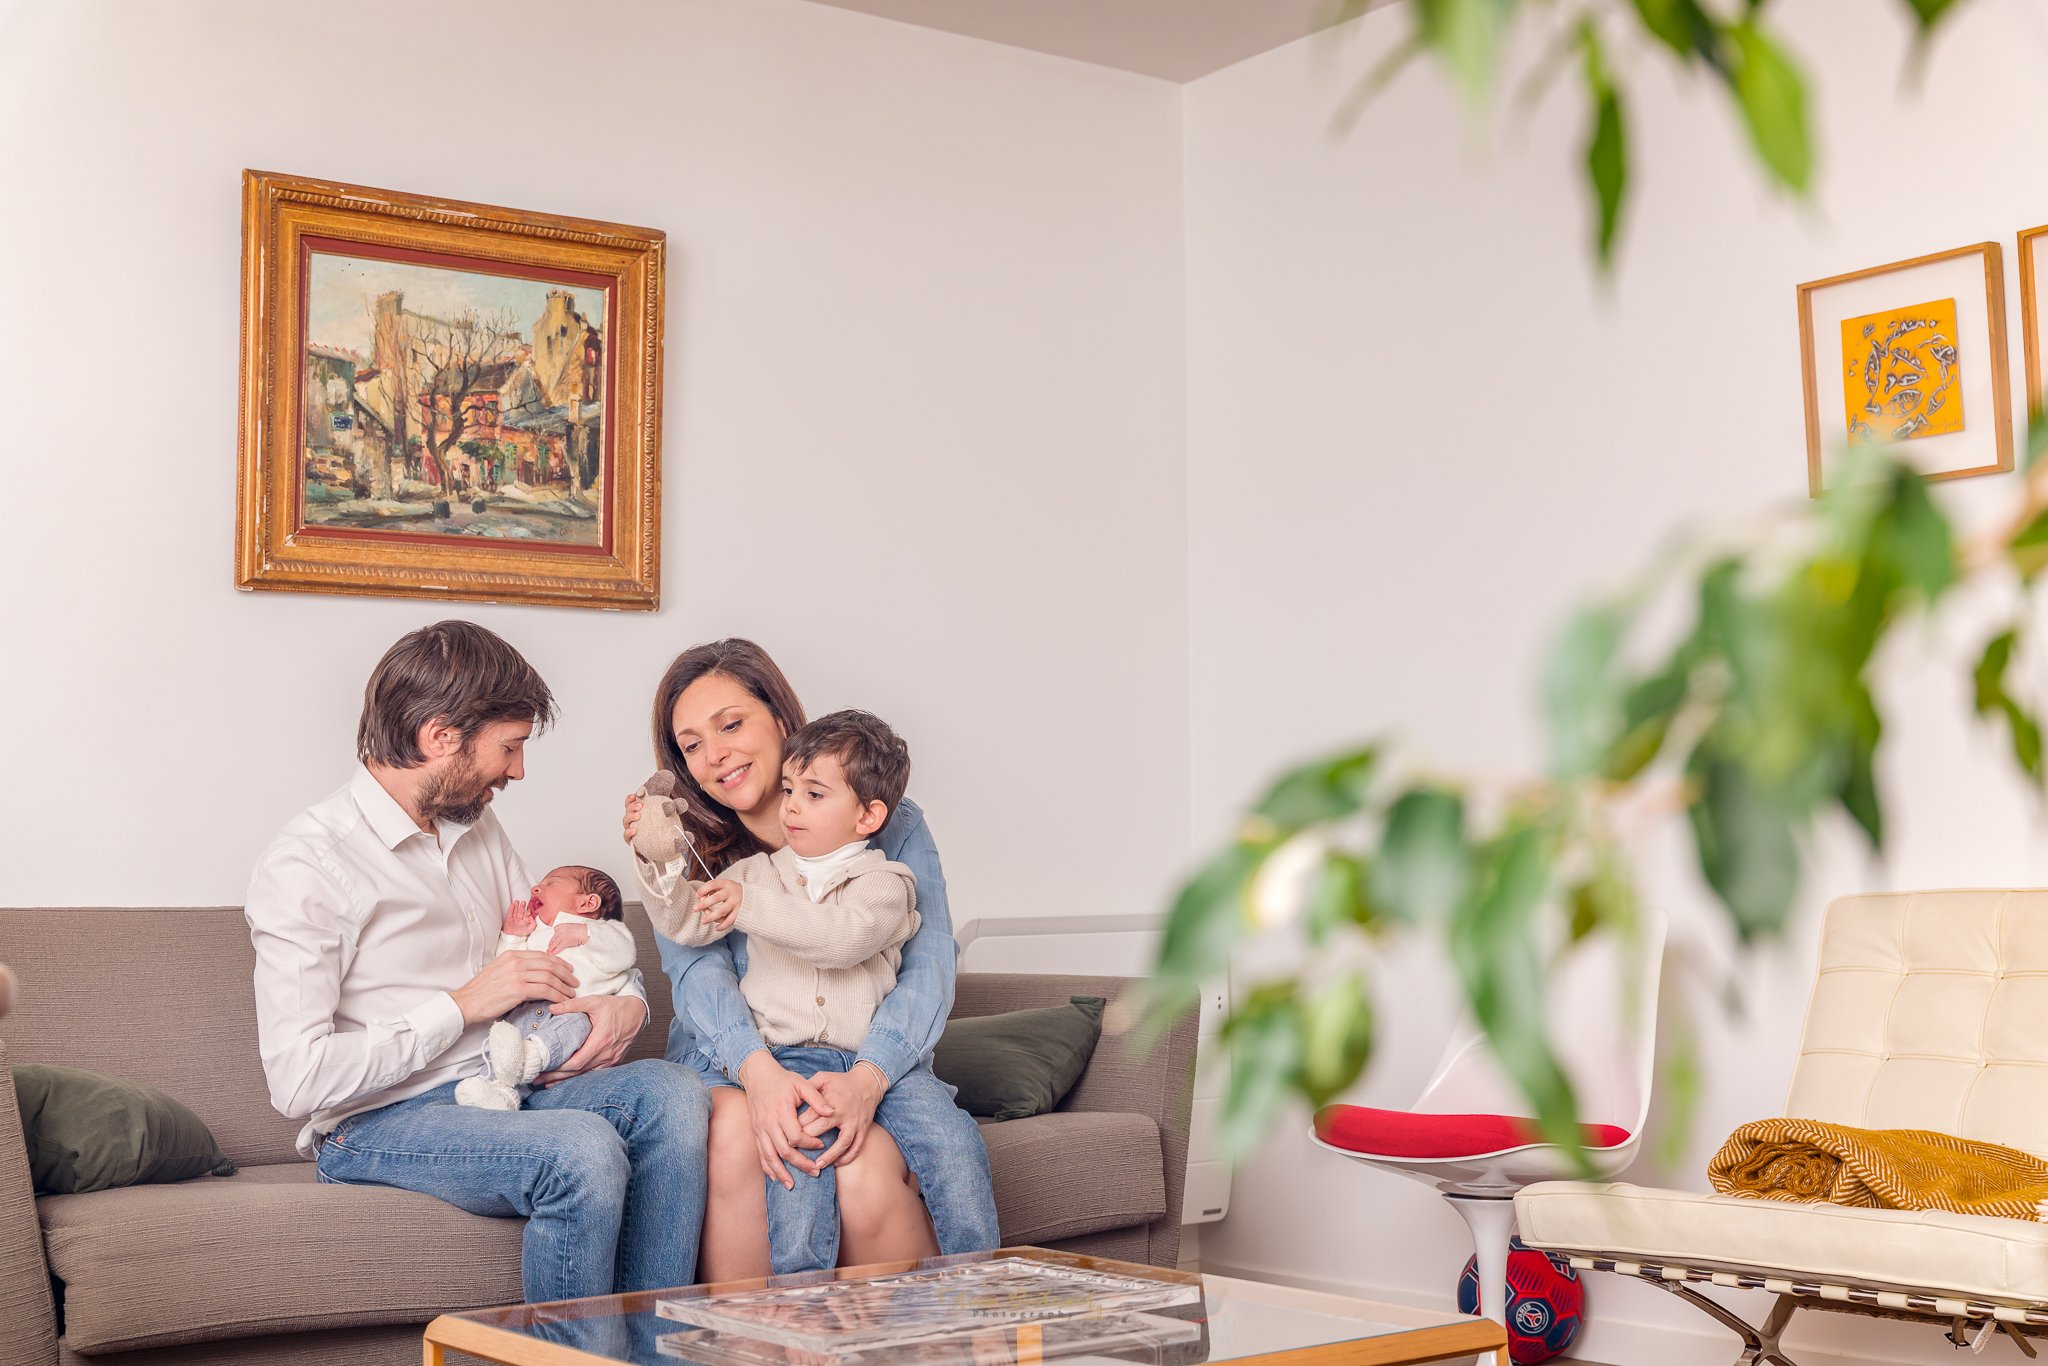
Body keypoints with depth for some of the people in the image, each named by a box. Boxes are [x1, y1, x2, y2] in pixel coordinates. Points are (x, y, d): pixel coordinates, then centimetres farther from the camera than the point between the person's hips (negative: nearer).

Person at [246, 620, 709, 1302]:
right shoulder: (306, 862, -12)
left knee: (671, 1091, -21)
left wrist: (627, 1004, 0)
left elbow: (558, 950, 24)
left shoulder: (476, 826, 13)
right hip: (377, 1122, -7)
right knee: (583, 1148, -33)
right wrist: (463, 1004, -15)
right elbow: (299, 1080, -19)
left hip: (499, 1091, 7)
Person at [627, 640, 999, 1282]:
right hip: (733, 1066, 1)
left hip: (874, 1065, -1)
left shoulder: (891, 827, 5)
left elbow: (927, 964, -7)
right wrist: (760, 1071, -30)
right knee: (735, 1127, -34)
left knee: (868, 1163, -34)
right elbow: (697, 972, -9)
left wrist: (867, 1079, -26)